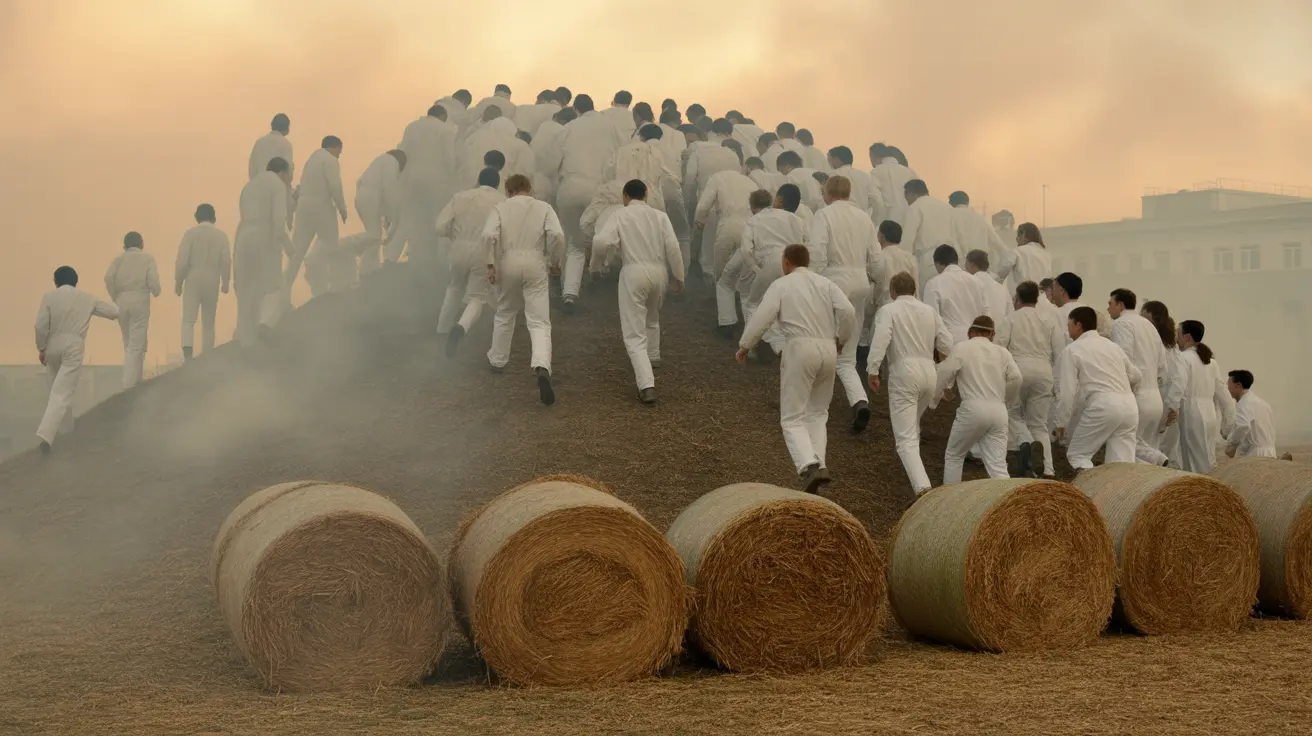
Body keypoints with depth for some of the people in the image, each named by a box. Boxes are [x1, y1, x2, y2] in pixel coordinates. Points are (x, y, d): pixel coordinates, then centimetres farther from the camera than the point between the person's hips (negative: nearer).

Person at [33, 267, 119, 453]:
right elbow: (114, 312, 13)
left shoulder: (49, 296, -1)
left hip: (53, 346, 2)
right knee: (62, 393, -6)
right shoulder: (87, 298, 4)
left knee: (59, 388, 24)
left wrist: (41, 348, 6)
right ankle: (46, 434, -21)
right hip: (73, 348, -2)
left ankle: (64, 427, 38)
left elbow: (41, 326, -7)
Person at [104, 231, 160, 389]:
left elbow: (108, 278, -7)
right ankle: (129, 384, -8)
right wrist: (156, 292, 11)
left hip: (122, 302, 4)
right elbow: (153, 280, -9)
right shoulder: (148, 258, 5)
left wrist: (115, 297, 5)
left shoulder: (119, 258, 10)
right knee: (136, 345, -1)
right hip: (140, 301, -4)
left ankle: (135, 380, 25)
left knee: (129, 343, 19)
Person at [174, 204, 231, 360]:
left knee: (188, 319, -5)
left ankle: (188, 355, -27)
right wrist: (225, 282, 13)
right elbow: (226, 261, -1)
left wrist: (178, 282, 2)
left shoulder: (190, 233, -4)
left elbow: (182, 260, -8)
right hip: (212, 281, 2)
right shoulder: (221, 235, 1)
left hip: (193, 280, -2)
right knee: (208, 323, 10)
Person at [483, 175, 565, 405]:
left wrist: (490, 264, -3)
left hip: (508, 264, 1)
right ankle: (542, 368, -28)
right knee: (539, 322, -5)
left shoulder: (500, 207, 6)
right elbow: (557, 235, -7)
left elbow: (489, 235, -9)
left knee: (505, 315, 25)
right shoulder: (544, 207, 7)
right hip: (535, 265, -1)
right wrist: (555, 260, 6)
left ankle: (497, 360, 39)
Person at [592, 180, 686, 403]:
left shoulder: (620, 216, -3)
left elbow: (601, 242, -15)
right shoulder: (659, 216, 5)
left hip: (634, 273, -4)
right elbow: (672, 247, -2)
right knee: (652, 318, 33)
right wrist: (678, 276, 8)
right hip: (658, 272, 4)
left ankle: (647, 385, -18)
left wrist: (597, 262, 5)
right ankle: (652, 358, 56)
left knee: (635, 334, -3)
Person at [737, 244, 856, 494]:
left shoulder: (781, 285, 4)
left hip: (800, 349, -4)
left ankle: (809, 466, -22)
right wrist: (839, 338, 17)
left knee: (793, 418, 0)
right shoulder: (826, 283, 14)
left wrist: (744, 346, 8)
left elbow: (761, 318, -5)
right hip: (828, 350, 4)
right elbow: (848, 312, 0)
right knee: (817, 412, 21)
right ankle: (819, 463, 9)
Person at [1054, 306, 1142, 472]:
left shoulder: (1072, 350, 4)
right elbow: (1136, 376, 30)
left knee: (1077, 454, 8)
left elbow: (1067, 390, -2)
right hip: (1130, 406, 6)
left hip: (1102, 405, -6)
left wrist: (1062, 422, 5)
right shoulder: (1111, 345, 23)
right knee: (1122, 463, 6)